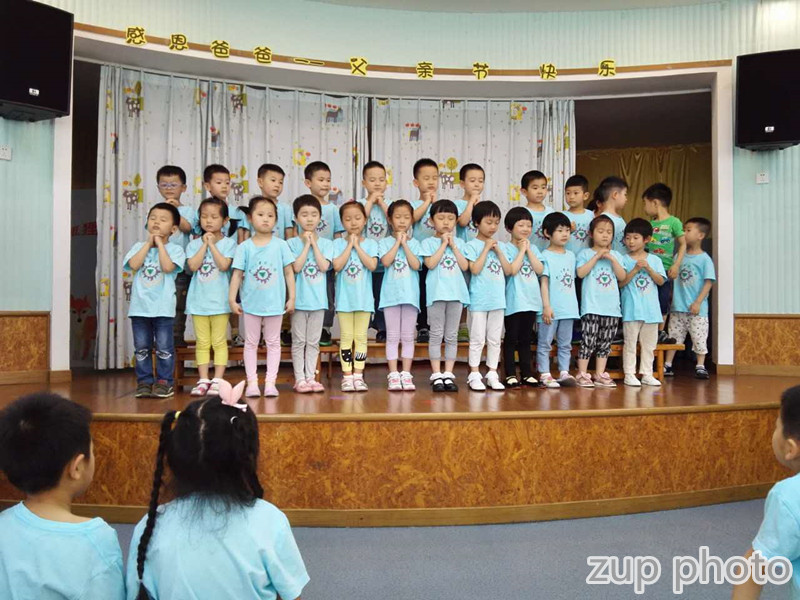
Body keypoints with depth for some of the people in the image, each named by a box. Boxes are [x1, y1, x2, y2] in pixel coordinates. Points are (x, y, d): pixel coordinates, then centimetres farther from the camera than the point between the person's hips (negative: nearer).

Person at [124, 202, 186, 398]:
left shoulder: (174, 249, 1)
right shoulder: (139, 247, 9)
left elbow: (168, 267, -17)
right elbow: (134, 265, -9)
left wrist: (159, 243, -7)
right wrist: (149, 243, -4)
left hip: (163, 307, -3)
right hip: (140, 305, 3)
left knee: (164, 348, 2)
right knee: (141, 347, 9)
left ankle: (164, 381, 12)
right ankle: (144, 381, 18)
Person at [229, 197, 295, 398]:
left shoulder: (280, 245, -3)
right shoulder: (244, 247, -3)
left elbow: (289, 272, -1)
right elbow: (237, 274, -2)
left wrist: (292, 298, -4)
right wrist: (232, 299, -6)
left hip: (274, 302, 0)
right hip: (251, 303, 0)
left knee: (273, 342, 8)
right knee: (251, 343, 9)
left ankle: (270, 382, 15)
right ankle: (252, 382, 16)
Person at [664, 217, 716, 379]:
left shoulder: (705, 259, -6)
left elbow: (709, 282, -9)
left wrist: (698, 302, -15)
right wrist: (672, 296, 2)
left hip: (697, 309, -5)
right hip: (678, 306, 5)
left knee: (699, 337, 1)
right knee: (673, 336, 9)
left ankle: (700, 366, 13)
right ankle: (667, 366, 16)